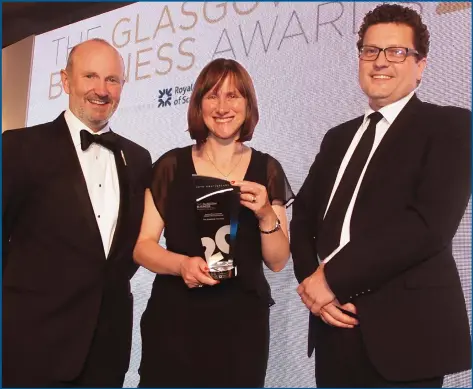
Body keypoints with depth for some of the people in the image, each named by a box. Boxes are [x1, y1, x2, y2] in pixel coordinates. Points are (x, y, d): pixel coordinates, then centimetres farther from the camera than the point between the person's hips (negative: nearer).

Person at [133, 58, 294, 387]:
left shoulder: (266, 170, 1)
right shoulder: (172, 165, -1)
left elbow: (278, 261, 1)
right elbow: (142, 246, -1)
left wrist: (266, 215, -16)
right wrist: (182, 264, -19)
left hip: (241, 323, 1)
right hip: (174, 320, 0)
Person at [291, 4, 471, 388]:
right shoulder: (338, 137, 15)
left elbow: (430, 223, -17)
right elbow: (303, 215, 12)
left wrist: (332, 276, -15)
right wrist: (310, 280, -7)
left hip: (404, 329, -5)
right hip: (334, 325, 5)